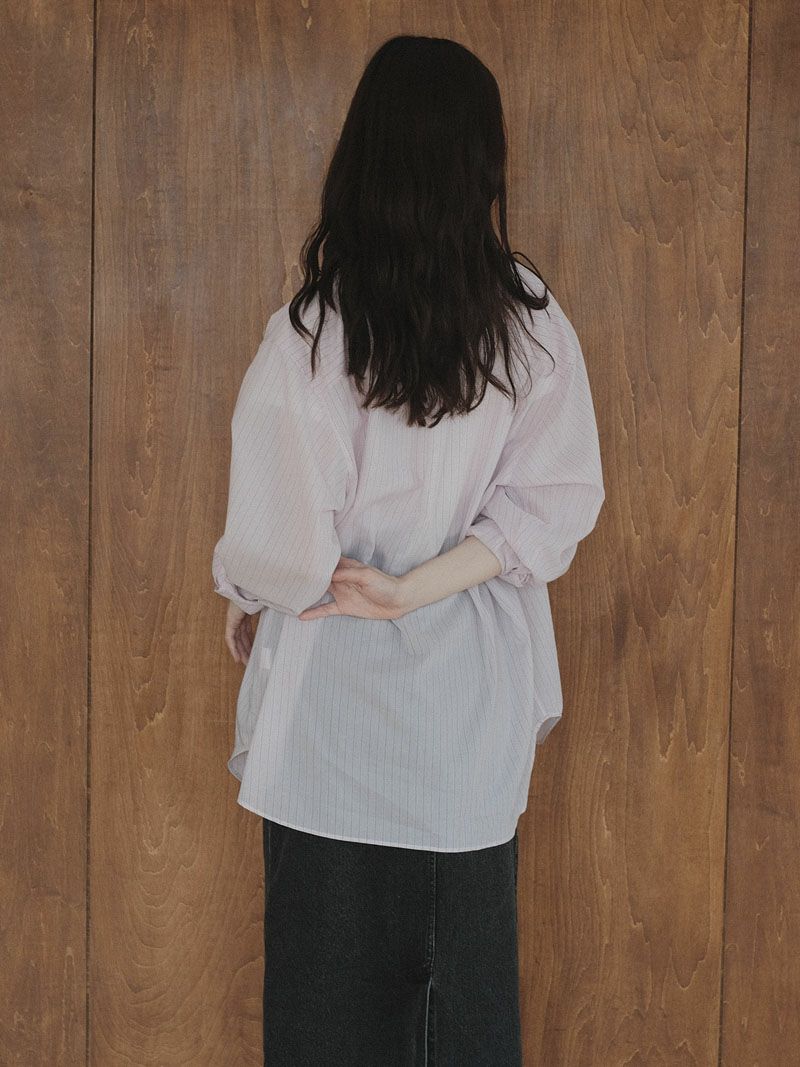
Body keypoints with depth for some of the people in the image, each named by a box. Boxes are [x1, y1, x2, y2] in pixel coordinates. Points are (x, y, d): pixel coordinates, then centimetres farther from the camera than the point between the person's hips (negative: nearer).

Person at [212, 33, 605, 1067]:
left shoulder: (309, 332, -16)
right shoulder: (530, 320, -7)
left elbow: (280, 542, -15)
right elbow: (558, 499, -10)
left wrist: (244, 602, 6)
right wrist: (416, 588, -9)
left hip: (338, 687, -2)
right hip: (472, 686, 3)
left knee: (333, 960, 14)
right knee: (467, 965, 18)